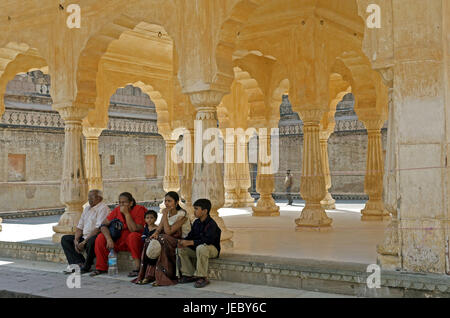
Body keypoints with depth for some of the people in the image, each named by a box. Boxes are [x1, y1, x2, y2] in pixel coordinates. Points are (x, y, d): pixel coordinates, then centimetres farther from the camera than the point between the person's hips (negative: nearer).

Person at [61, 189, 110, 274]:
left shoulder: (103, 208, -10)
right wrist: (76, 240, 1)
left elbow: (98, 229, -20)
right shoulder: (87, 208, 18)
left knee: (91, 242, -40)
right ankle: (79, 263, -13)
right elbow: (79, 227, 18)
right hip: (84, 237, 9)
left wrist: (84, 242, -21)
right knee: (65, 239, 3)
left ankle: (86, 267, -17)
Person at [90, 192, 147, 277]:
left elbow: (134, 230, -25)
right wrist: (109, 239, -20)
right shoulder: (117, 210, 0)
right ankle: (101, 268, 1)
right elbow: (104, 225, -4)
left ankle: (138, 268, -34)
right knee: (100, 238, -10)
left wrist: (127, 213, -25)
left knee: (133, 236, -37)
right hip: (119, 240, 5)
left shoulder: (139, 209, -14)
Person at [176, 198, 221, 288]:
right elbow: (191, 235, 9)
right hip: (196, 248, 9)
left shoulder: (211, 224, -20)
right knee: (181, 249, -5)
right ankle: (189, 275, 2)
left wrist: (190, 242, -33)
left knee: (201, 248, -40)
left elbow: (208, 240, -31)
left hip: (212, 249, -9)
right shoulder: (196, 222, 7)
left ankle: (202, 277, -29)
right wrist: (183, 241, -15)